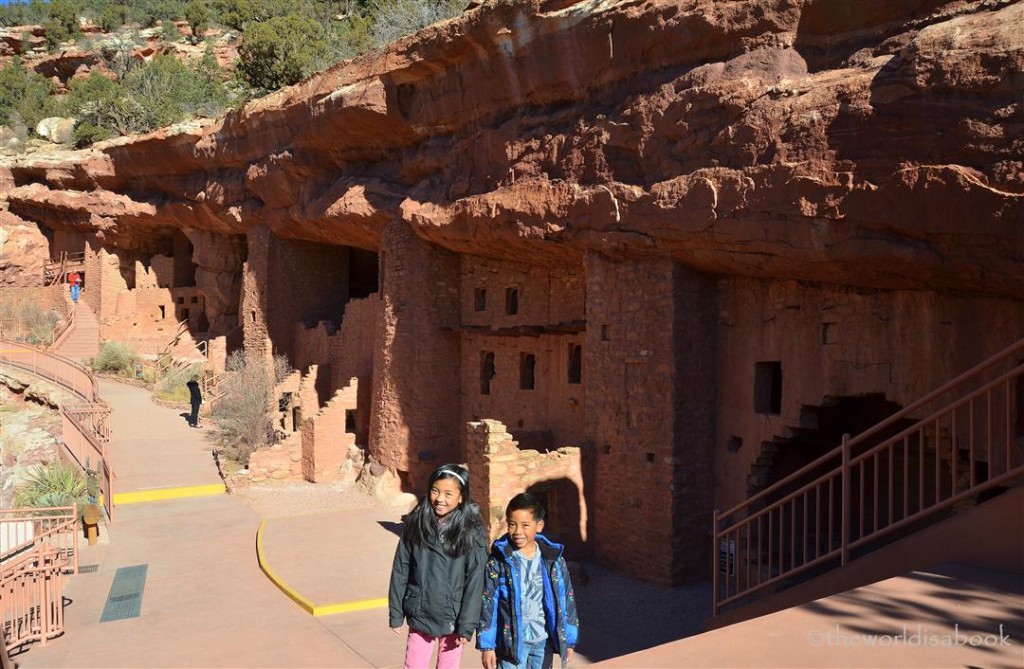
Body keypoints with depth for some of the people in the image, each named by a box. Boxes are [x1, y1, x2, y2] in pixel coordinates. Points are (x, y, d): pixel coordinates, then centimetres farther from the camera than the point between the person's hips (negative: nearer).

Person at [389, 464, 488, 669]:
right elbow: (400, 571, 0)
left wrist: (467, 626, -11)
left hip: (452, 618, -2)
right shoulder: (416, 524, -5)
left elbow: (475, 582, -11)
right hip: (419, 615, 2)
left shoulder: (471, 532, -12)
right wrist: (396, 614, 1)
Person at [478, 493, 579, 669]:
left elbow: (567, 599, 4)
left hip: (544, 640, 3)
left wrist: (569, 640, 5)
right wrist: (487, 644, -7)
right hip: (512, 641, -3)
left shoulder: (554, 559, -2)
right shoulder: (498, 561, -9)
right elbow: (488, 603, -6)